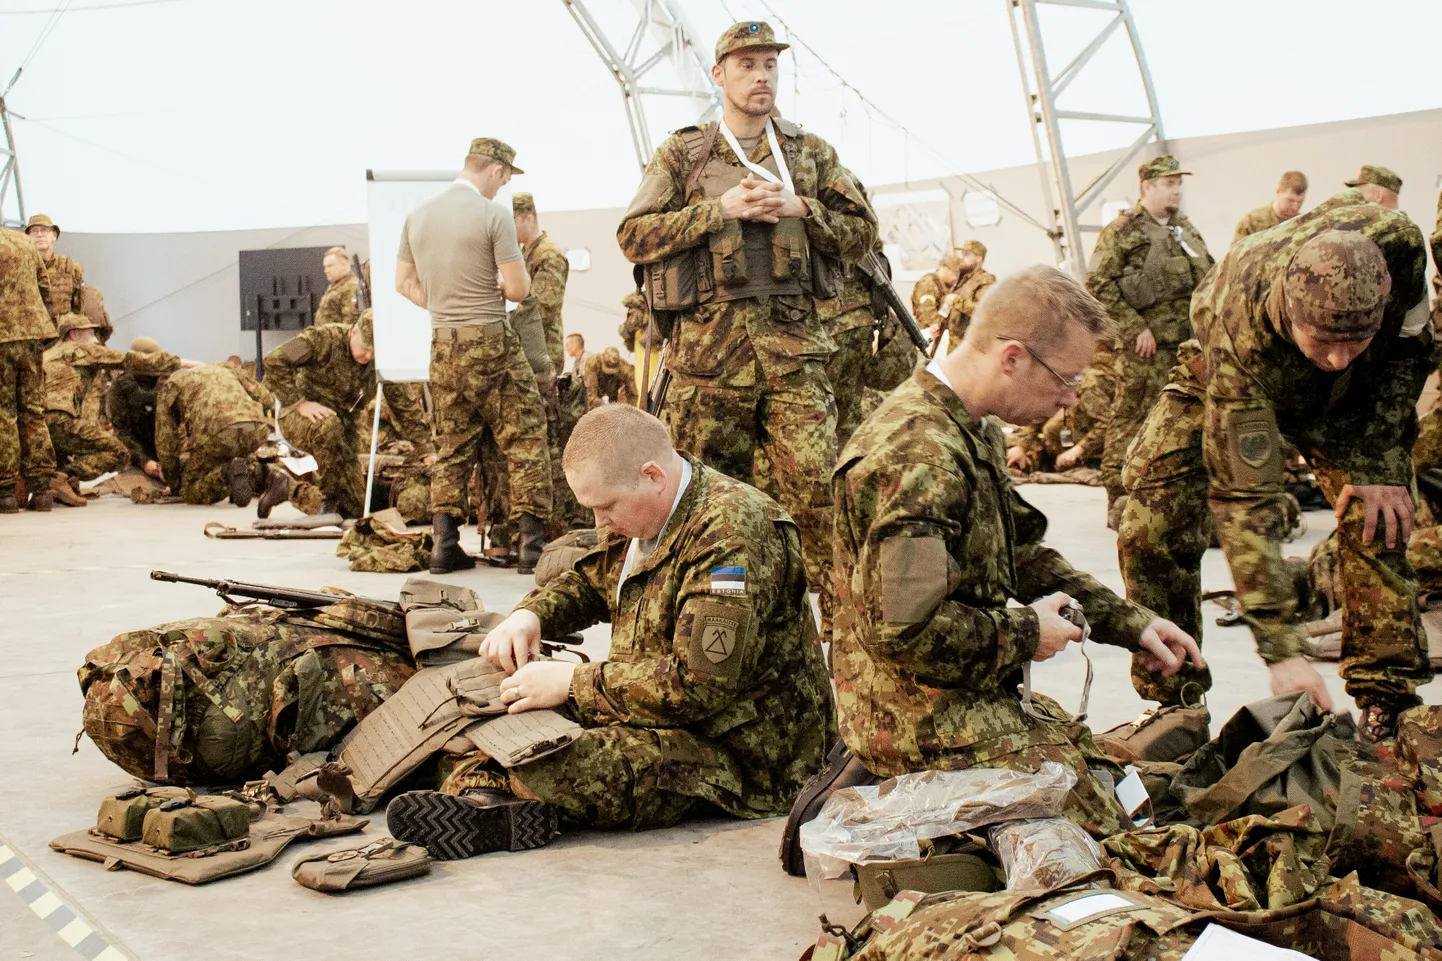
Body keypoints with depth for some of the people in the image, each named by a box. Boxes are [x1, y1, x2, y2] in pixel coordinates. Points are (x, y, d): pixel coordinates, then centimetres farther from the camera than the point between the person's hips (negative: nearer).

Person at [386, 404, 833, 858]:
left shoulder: (731, 535, -23)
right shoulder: (643, 512, 8)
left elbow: (699, 684, -28)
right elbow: (588, 581, 26)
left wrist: (574, 683, -22)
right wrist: (530, 614, 3)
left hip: (739, 750, -10)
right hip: (655, 712, 10)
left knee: (551, 768, -33)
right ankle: (479, 790, -26)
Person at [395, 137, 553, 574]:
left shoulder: (418, 215, 10)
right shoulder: (493, 215, -10)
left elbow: (404, 282, 17)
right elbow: (519, 289, -10)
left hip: (443, 345, 6)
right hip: (491, 344, -6)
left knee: (452, 447, 12)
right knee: (525, 441, 2)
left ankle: (445, 545, 10)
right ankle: (532, 543, -1)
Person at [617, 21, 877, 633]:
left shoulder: (811, 153, 16)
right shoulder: (682, 154, 11)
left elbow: (861, 235, 13)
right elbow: (634, 237, 3)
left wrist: (798, 208, -4)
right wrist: (719, 209, -8)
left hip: (794, 342, 0)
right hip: (708, 345, 0)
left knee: (816, 486, -10)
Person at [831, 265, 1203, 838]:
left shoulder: (974, 432, 10)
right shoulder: (918, 456, -26)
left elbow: (1022, 556, 20)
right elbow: (903, 630, -31)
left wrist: (1132, 623, 12)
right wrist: (1025, 635, -15)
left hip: (968, 698, 10)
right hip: (923, 719, -10)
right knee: (1107, 815, -10)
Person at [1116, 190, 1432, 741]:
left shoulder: (1397, 244, -39)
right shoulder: (1239, 336, -46)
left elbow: (1411, 347, -14)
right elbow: (1244, 500, -44)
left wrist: (1380, 459, -23)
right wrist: (1282, 650, -47)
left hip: (1351, 395, 2)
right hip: (1229, 386, -2)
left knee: (1375, 517, -21)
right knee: (1149, 528, -16)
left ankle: (1387, 702, -9)